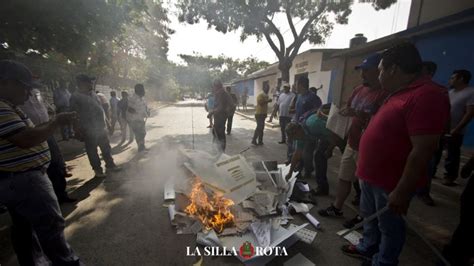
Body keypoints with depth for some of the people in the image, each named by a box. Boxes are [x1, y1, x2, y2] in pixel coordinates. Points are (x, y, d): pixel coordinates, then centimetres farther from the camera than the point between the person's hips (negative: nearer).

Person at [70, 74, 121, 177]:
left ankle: (110, 165, 30)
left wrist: (104, 123, 15)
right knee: (92, 151, 7)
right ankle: (98, 170, 19)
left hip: (101, 128, 7)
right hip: (89, 131, -7)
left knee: (106, 148, 15)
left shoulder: (92, 93, 10)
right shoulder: (76, 97, -12)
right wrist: (79, 132, -16)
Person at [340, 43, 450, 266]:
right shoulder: (399, 93, 10)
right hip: (372, 176, 9)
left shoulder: (426, 95, -22)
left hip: (390, 182, -9)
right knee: (369, 217, 25)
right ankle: (368, 248, 46)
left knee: (389, 226, 13)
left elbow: (422, 151, -26)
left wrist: (402, 192, -22)